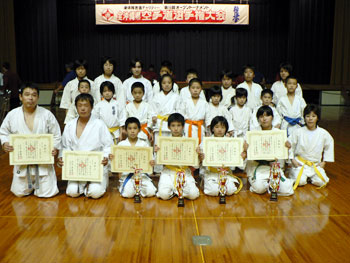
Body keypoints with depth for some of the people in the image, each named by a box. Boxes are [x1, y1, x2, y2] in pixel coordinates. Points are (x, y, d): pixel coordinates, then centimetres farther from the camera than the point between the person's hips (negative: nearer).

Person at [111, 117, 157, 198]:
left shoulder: (144, 144, 5)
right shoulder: (121, 144, 5)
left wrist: (152, 162, -19)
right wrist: (112, 157, -14)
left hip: (142, 174, 1)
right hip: (127, 174, -1)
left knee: (150, 192, -18)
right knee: (128, 193, -24)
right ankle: (123, 186, 9)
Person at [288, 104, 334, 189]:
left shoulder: (323, 133, -3)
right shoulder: (298, 132, -8)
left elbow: (329, 145, 13)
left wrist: (324, 161, 8)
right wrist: (292, 159, -5)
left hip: (316, 164, 2)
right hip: (300, 163, -2)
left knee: (321, 182, -18)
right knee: (301, 181, -23)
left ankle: (310, 176, 13)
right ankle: (295, 173, 11)